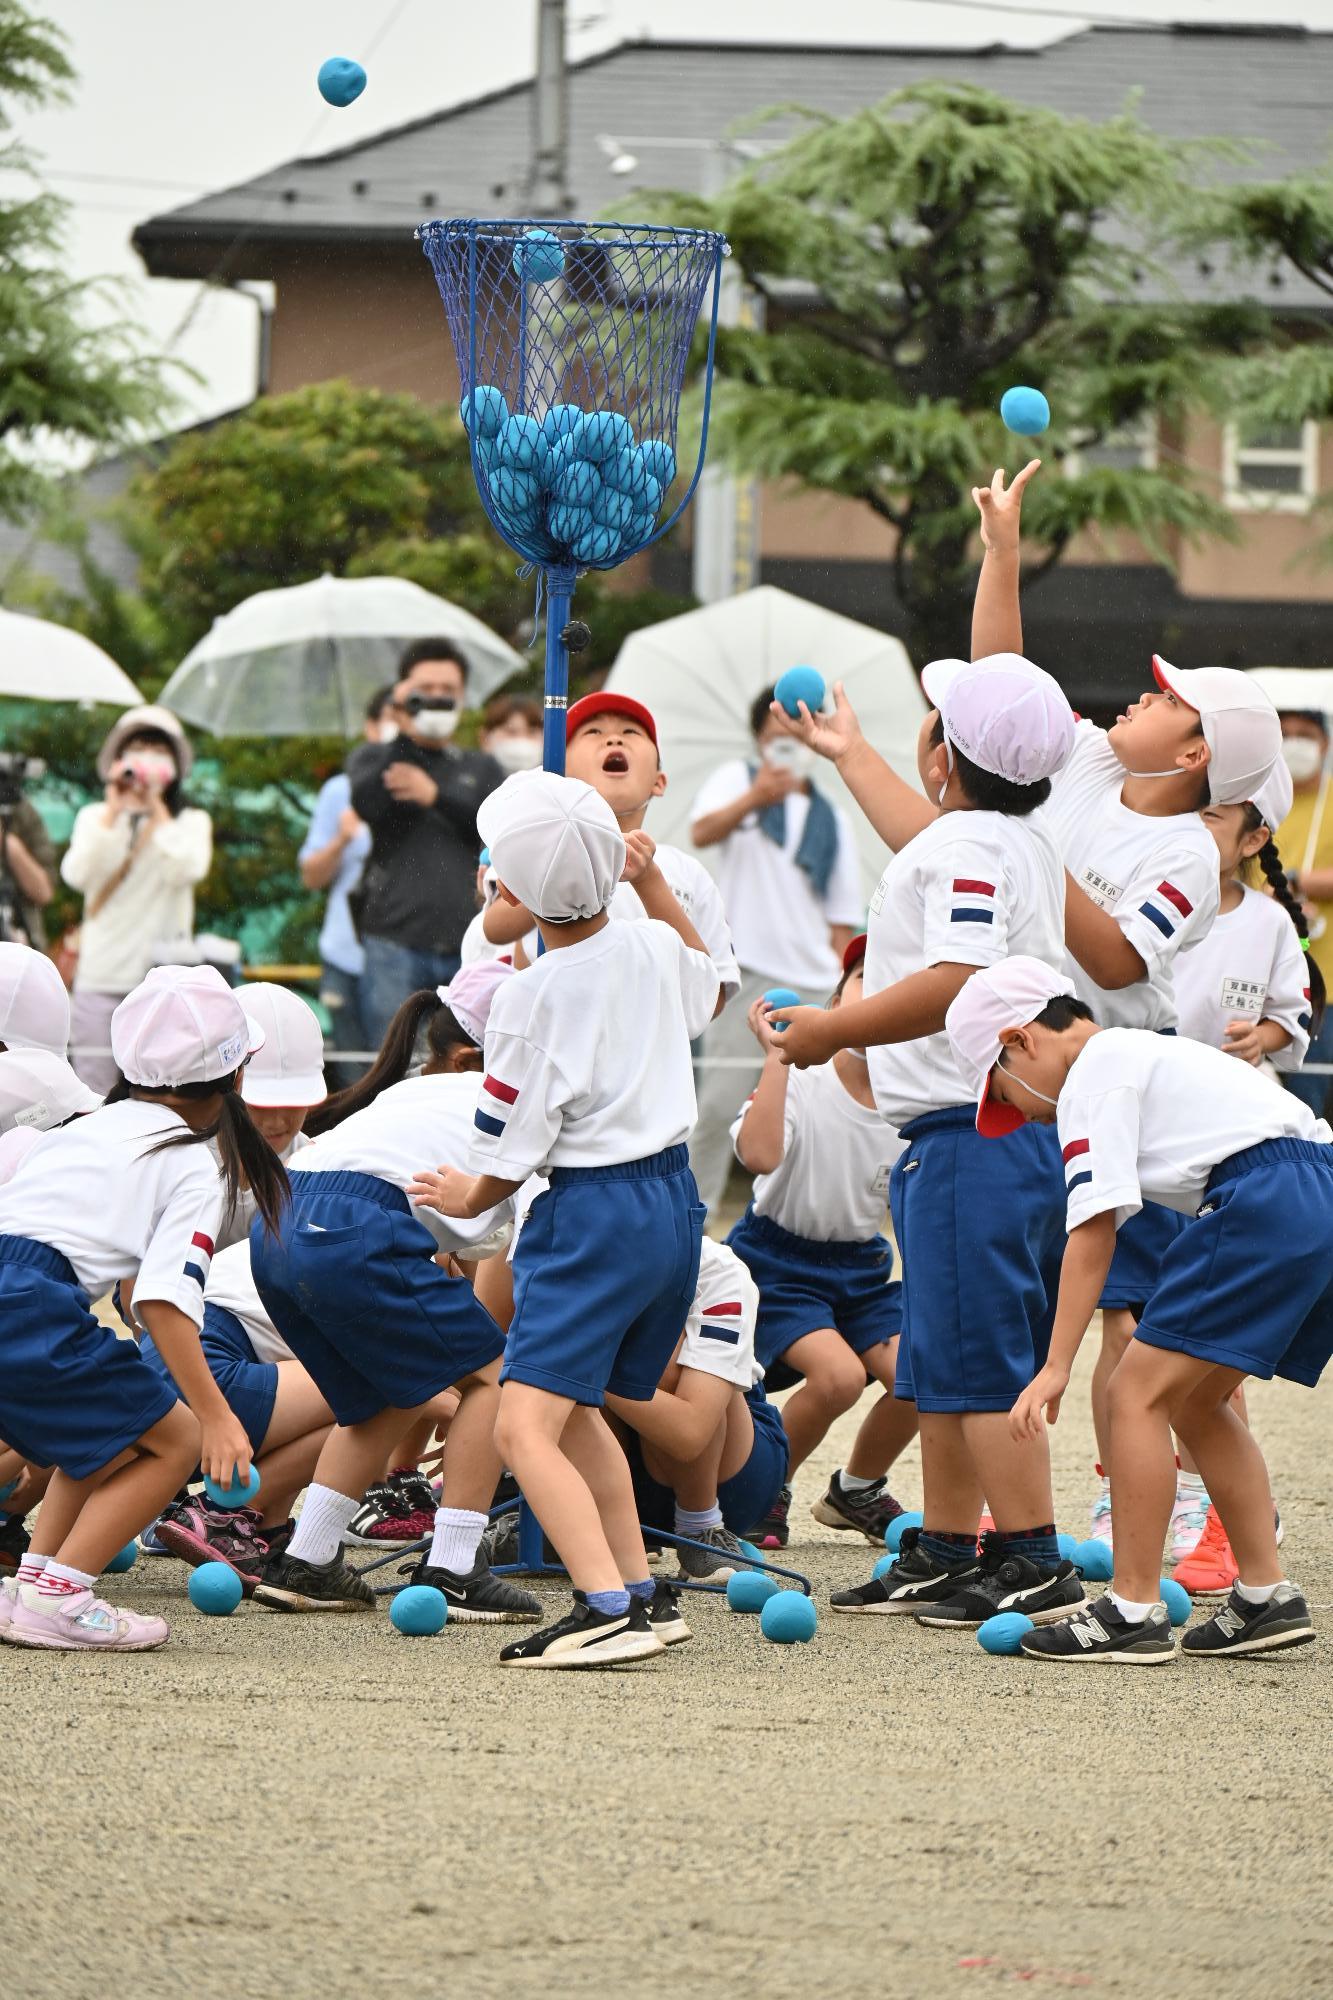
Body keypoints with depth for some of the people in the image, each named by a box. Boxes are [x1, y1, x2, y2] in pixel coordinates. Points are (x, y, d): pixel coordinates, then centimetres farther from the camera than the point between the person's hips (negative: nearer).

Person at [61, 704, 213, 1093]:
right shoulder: (94, 817, 11)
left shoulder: (192, 821, 8)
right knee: (95, 1098, -4)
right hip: (101, 975, 1)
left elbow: (188, 870, -12)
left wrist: (157, 810, -7)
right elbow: (76, 875, -6)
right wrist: (113, 812, -7)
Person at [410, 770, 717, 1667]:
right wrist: (652, 885, 32)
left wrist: (466, 1198, 14)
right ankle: (638, 1591, 27)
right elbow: (709, 987, 31)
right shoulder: (654, 949, 4)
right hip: (677, 1202, 8)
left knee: (525, 1426, -15)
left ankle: (606, 1610, -30)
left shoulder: (534, 996, -14)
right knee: (576, 1408, 25)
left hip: (593, 1216, -8)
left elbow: (508, 1155, -7)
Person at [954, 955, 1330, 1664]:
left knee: (1141, 1389, -4)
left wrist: (1056, 1367, -9)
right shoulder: (1148, 1054, 29)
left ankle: (1133, 1610, -6)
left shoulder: (1093, 1077, 0)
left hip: (1270, 1201, -10)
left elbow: (1093, 1228, -7)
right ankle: (1267, 1596, 16)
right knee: (1195, 1402, 18)